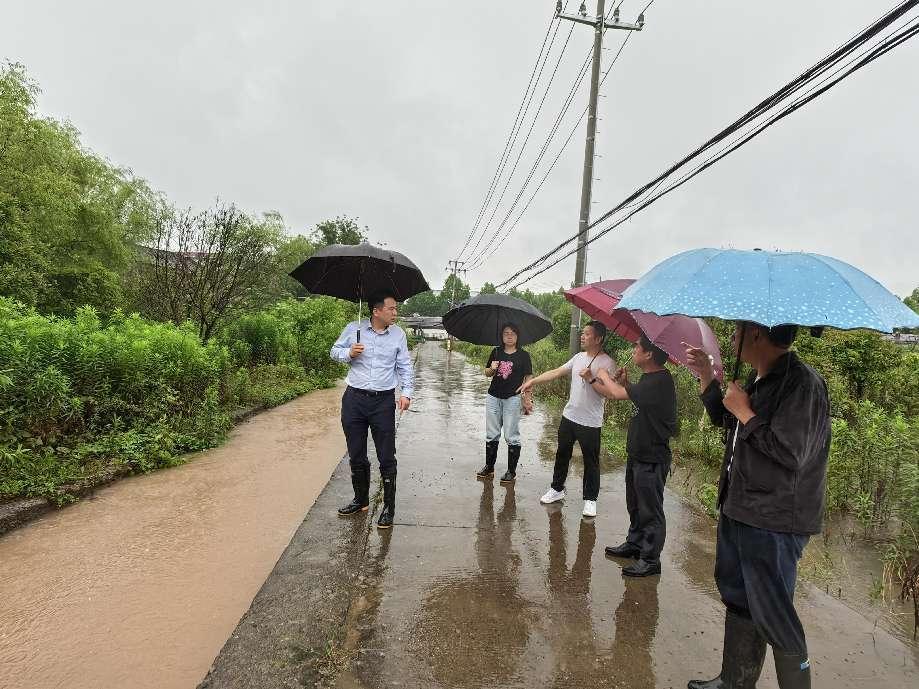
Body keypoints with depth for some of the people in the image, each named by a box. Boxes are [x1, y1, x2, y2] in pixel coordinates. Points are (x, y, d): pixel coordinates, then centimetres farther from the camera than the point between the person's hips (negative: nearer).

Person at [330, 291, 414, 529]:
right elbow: (334, 351, 10)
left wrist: (406, 392, -5)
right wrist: (348, 353, -12)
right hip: (354, 399, 1)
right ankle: (361, 500, 32)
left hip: (384, 401, -1)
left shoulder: (398, 334, 2)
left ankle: (389, 507, 15)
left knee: (387, 457, 1)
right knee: (356, 455, 13)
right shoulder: (353, 329, 0)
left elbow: (405, 366, 7)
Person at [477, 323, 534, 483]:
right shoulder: (496, 352, 8)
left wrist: (527, 399, -10)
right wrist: (492, 368, -7)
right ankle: (489, 467, 23)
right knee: (491, 435, 11)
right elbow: (487, 373, 15)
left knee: (512, 436, 1)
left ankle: (512, 471, 12)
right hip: (493, 397, 4)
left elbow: (528, 378, -3)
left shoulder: (523, 355, -2)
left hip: (513, 398, -4)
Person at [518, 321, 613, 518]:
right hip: (569, 415, 7)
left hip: (590, 422, -7)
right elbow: (556, 372, 10)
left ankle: (590, 499, 21)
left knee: (591, 462, 6)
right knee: (562, 454, 18)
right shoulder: (579, 357, 8)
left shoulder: (606, 362, -14)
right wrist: (533, 381, 6)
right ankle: (557, 489, 35)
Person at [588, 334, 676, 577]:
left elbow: (618, 394, -25)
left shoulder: (659, 381, -25)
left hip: (651, 459, -10)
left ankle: (650, 559, 16)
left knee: (650, 510, 4)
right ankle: (635, 543, 39)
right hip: (637, 454, 10)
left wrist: (604, 375, -7)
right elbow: (629, 395, 15)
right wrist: (624, 382, -2)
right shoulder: (649, 378, 7)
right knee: (635, 505, 23)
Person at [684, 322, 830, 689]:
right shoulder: (760, 380, 7)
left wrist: (744, 411, -19)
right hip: (739, 511, 10)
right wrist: (706, 375, 13)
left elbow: (790, 454, -28)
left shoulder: (803, 384, -22)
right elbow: (725, 419, 21)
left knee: (772, 616, 4)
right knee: (739, 602, 21)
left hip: (773, 524, -9)